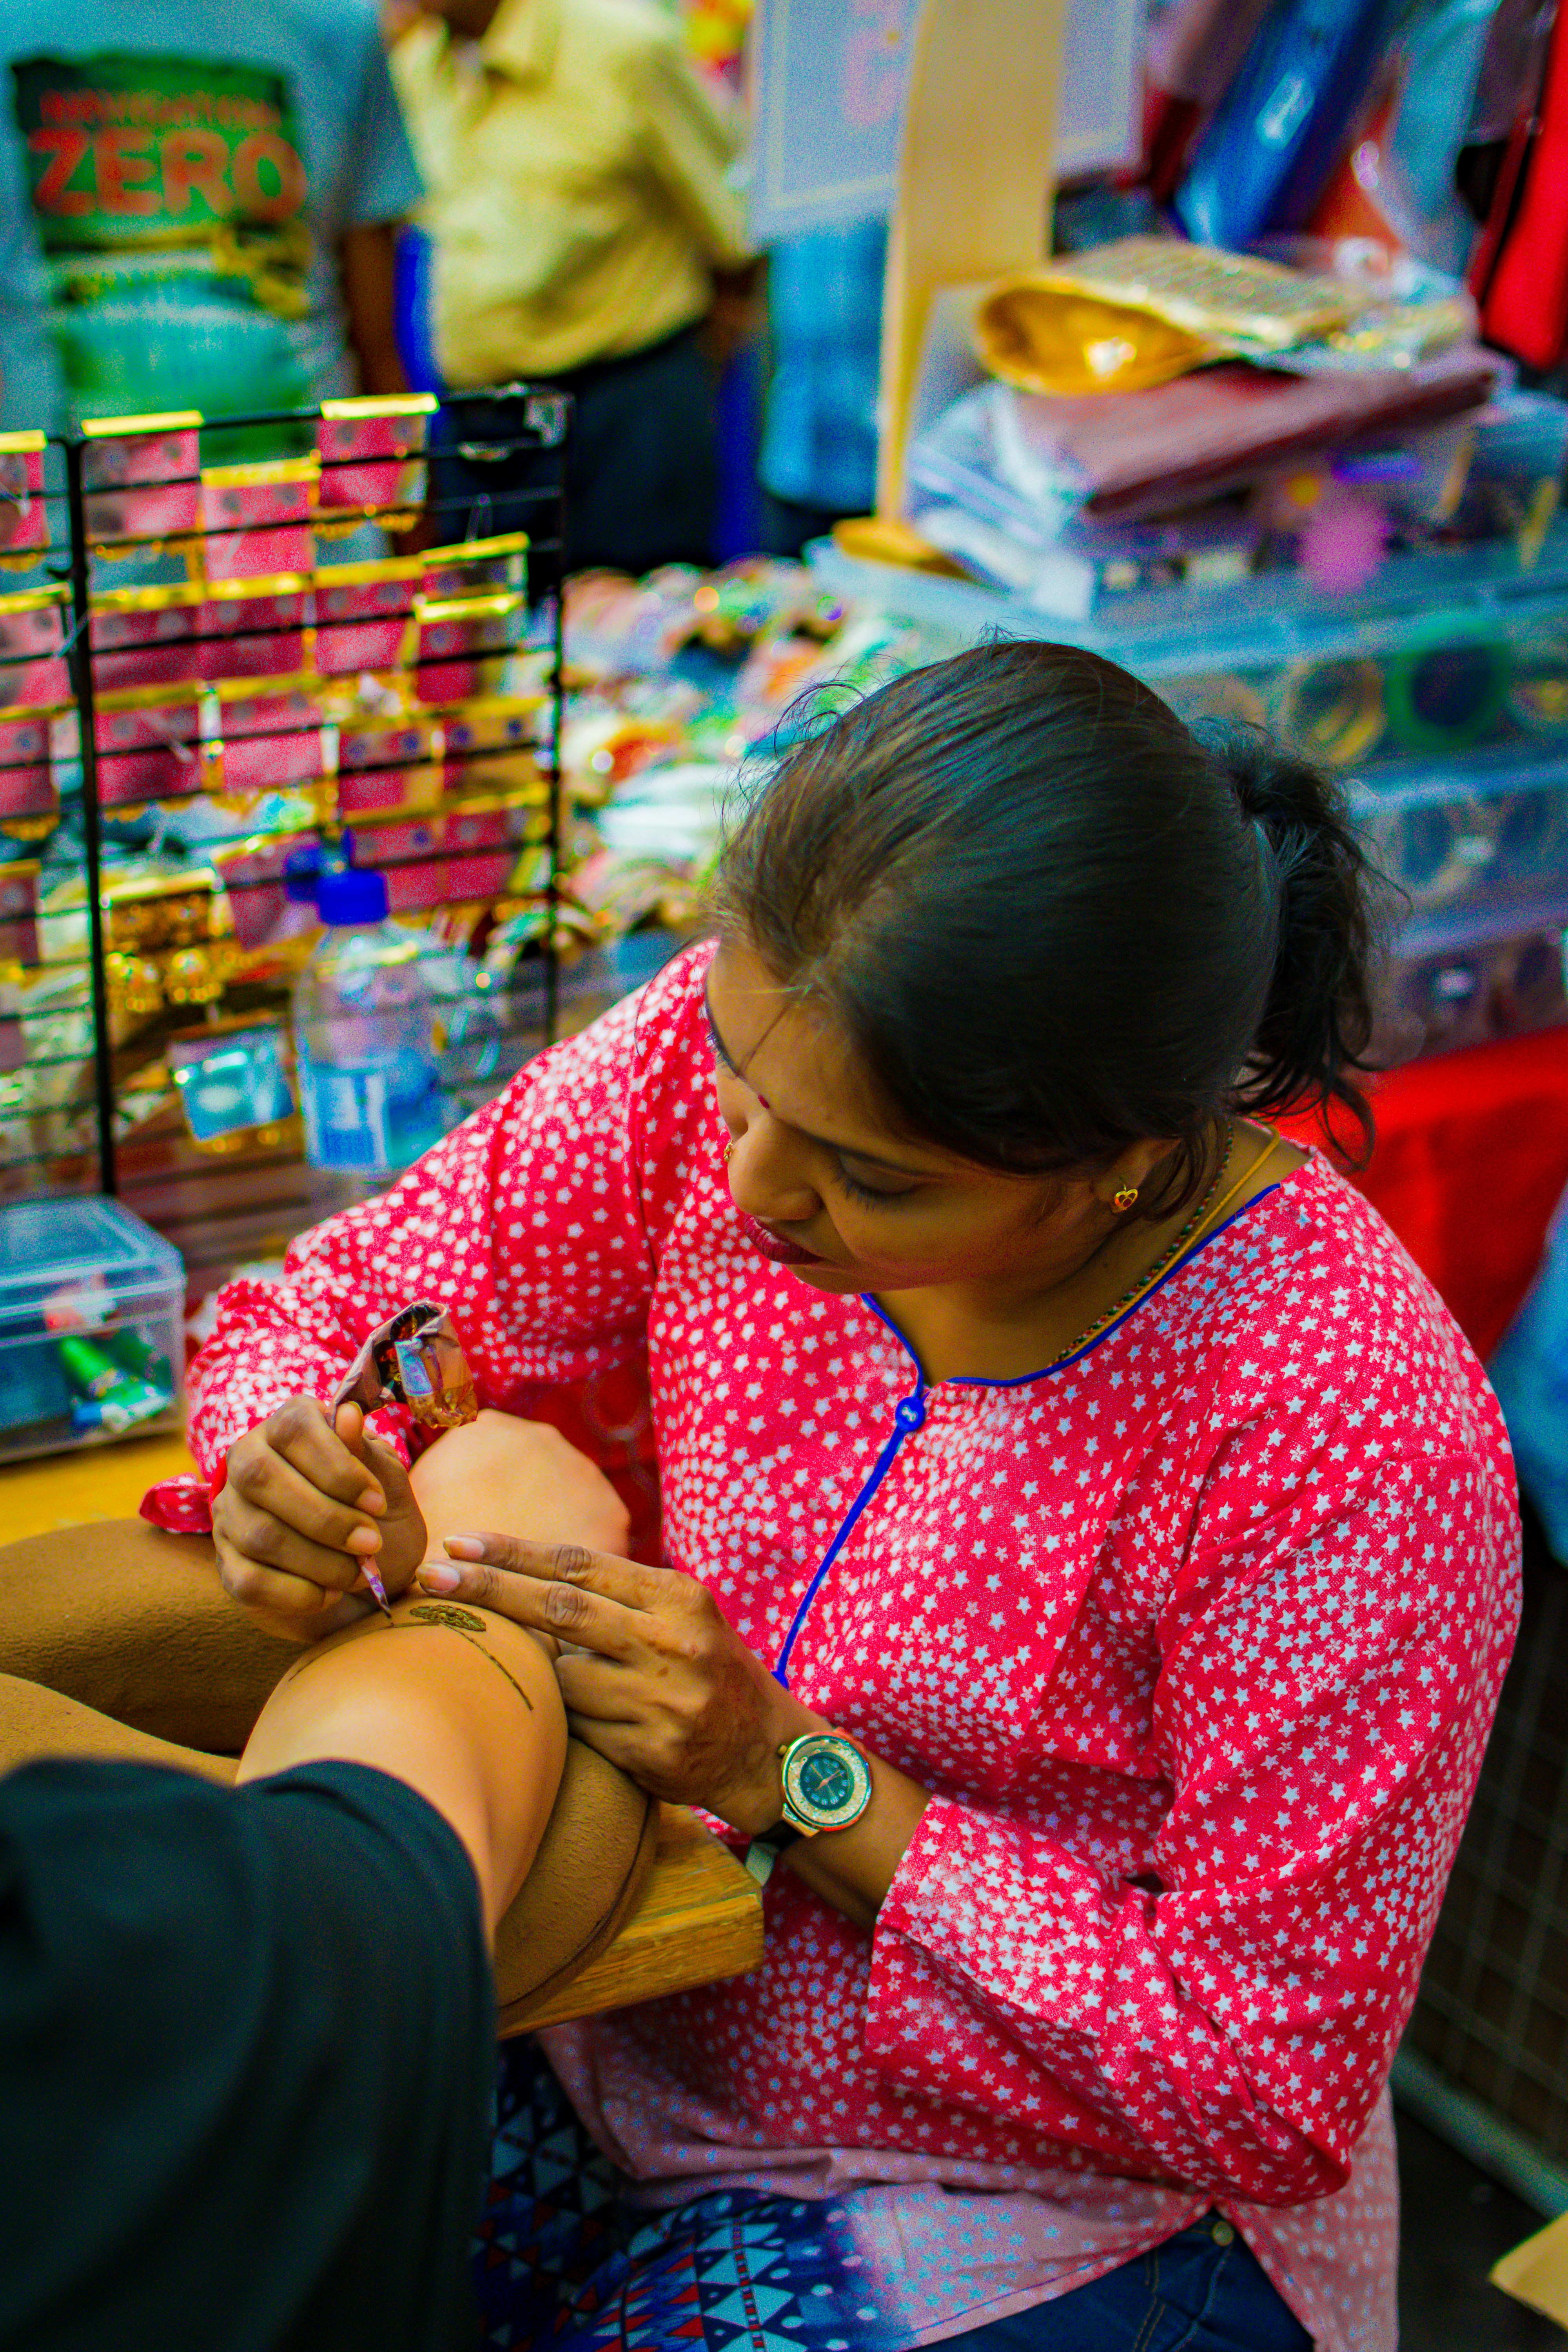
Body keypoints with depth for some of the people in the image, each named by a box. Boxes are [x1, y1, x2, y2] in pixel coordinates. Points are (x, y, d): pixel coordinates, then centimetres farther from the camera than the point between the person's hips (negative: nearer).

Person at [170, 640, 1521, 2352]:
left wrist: (802, 1781, -25)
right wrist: (280, 1461, -23)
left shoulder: (1353, 1433, -27)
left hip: (1049, 2212, -4)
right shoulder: (750, 1047, -14)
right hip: (625, 2053, 5)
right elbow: (353, 1302, 0)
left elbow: (1271, 2091, -19)